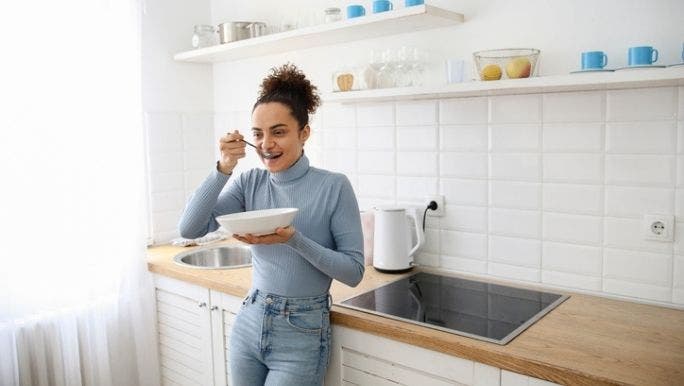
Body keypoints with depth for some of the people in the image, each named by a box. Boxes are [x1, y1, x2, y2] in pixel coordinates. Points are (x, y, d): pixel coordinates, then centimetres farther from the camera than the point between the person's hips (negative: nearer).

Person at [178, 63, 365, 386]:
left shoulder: (334, 186, -12)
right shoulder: (249, 183, -1)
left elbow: (354, 272, -14)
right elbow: (190, 229, -8)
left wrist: (293, 239, -26)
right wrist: (224, 168, -18)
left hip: (301, 335, -4)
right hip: (249, 324, 4)